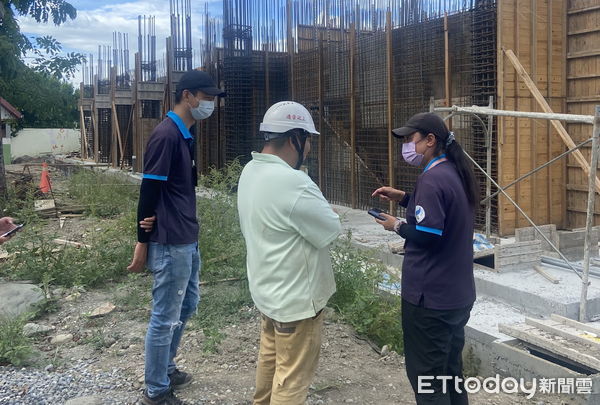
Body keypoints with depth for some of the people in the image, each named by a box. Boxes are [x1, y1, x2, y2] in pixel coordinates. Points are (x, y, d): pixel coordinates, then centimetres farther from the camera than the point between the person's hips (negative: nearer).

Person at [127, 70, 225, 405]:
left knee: (188, 305, 20)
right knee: (165, 318, 3)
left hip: (189, 240, 9)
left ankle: (166, 369, 38)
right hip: (170, 243, -9)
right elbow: (149, 189, -15)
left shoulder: (187, 135, 11)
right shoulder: (166, 134, -16)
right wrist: (143, 242, -11)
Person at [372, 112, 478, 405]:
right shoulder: (455, 173, 9)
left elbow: (427, 234, -25)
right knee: (450, 369, 22)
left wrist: (397, 226, -8)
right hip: (458, 294, 10)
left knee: (426, 376, 4)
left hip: (430, 297, -10)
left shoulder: (432, 178, -20)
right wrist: (404, 198, 11)